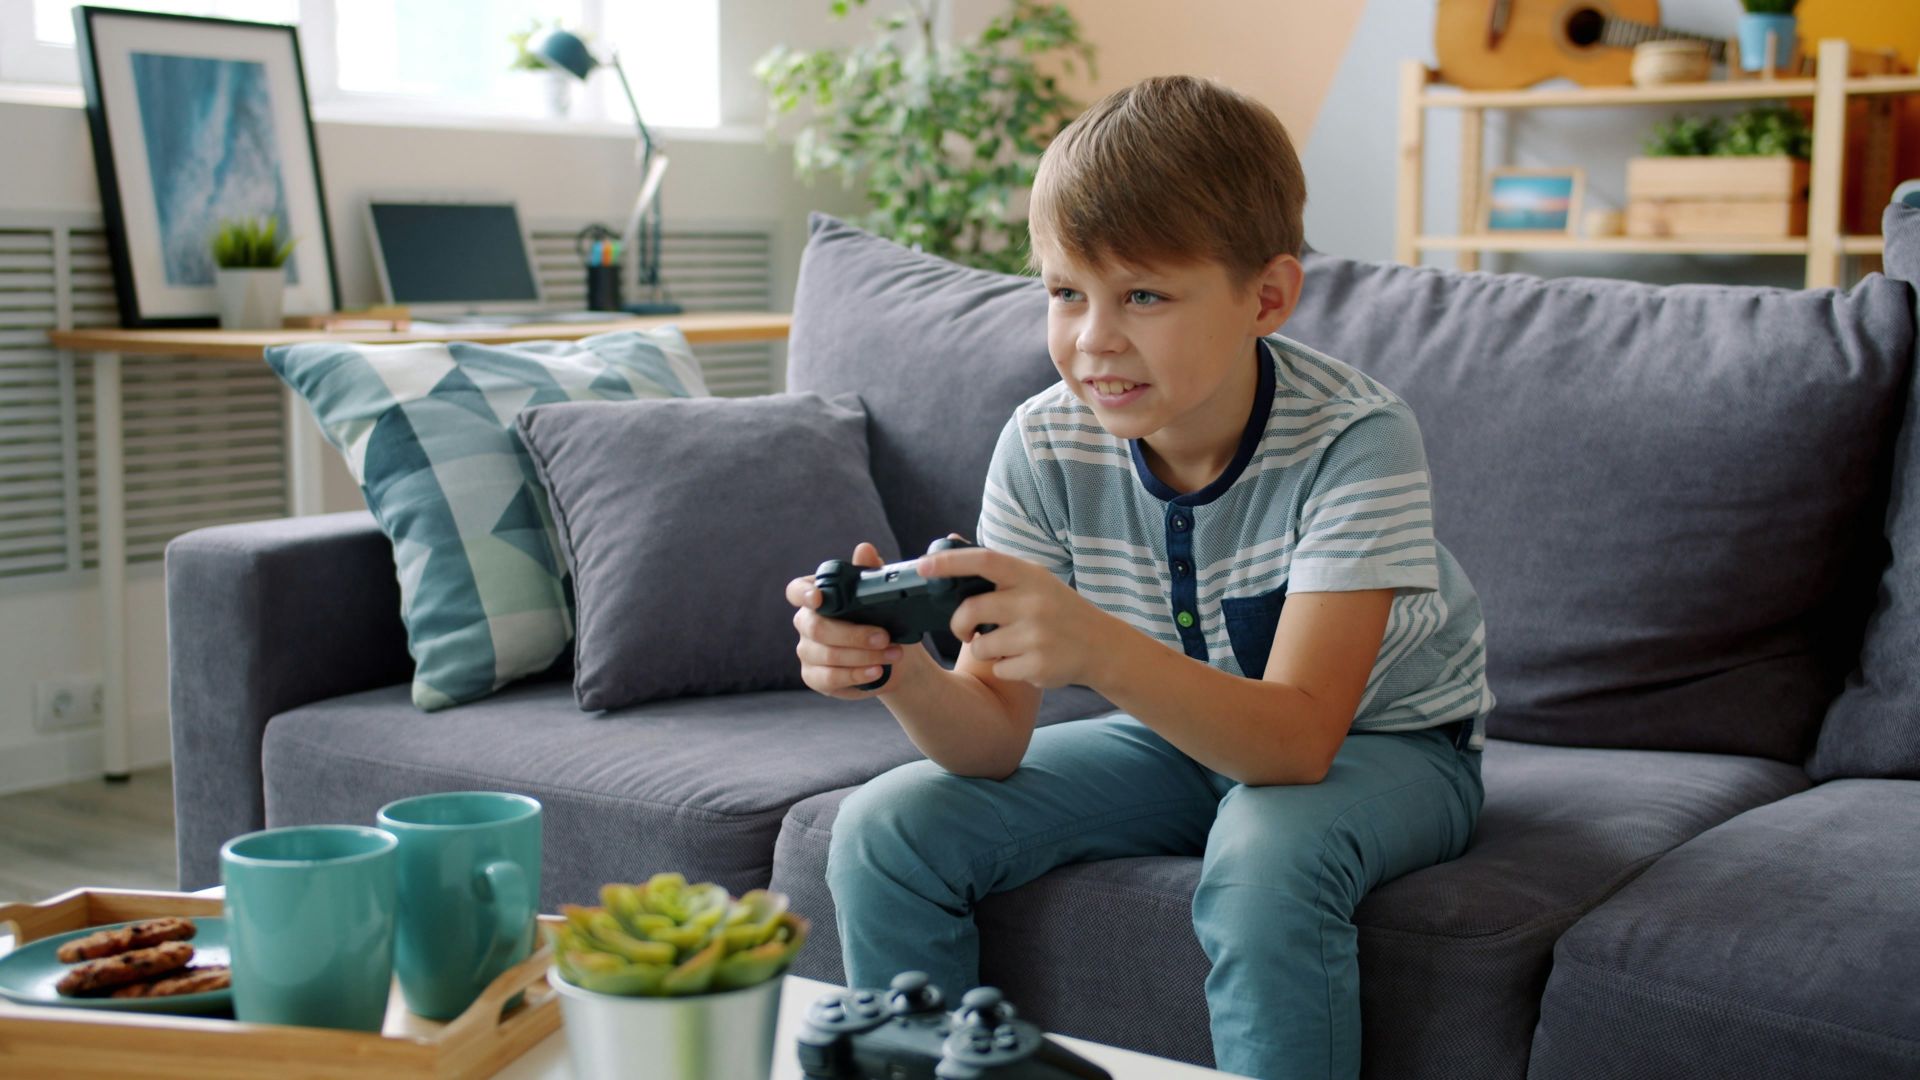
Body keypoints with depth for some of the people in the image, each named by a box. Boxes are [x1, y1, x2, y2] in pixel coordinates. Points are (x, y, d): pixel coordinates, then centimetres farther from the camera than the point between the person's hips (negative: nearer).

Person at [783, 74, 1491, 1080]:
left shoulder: (1353, 440, -28)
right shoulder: (1045, 446, -16)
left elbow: (1298, 738, -35)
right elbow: (995, 741, -16)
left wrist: (1096, 648, -52)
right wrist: (899, 671, -40)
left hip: (1380, 744, -4)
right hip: (1180, 734, 4)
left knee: (1267, 860, -37)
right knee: (886, 830, -12)